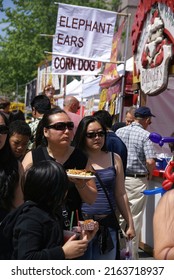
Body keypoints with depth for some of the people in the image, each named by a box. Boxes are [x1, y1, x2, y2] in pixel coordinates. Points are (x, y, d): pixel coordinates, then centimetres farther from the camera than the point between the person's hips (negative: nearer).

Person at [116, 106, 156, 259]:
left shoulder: (119, 131, 4)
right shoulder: (146, 135, -12)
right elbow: (150, 161, -19)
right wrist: (150, 175, 0)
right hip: (137, 180, -4)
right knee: (135, 217, 5)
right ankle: (132, 254, 13)